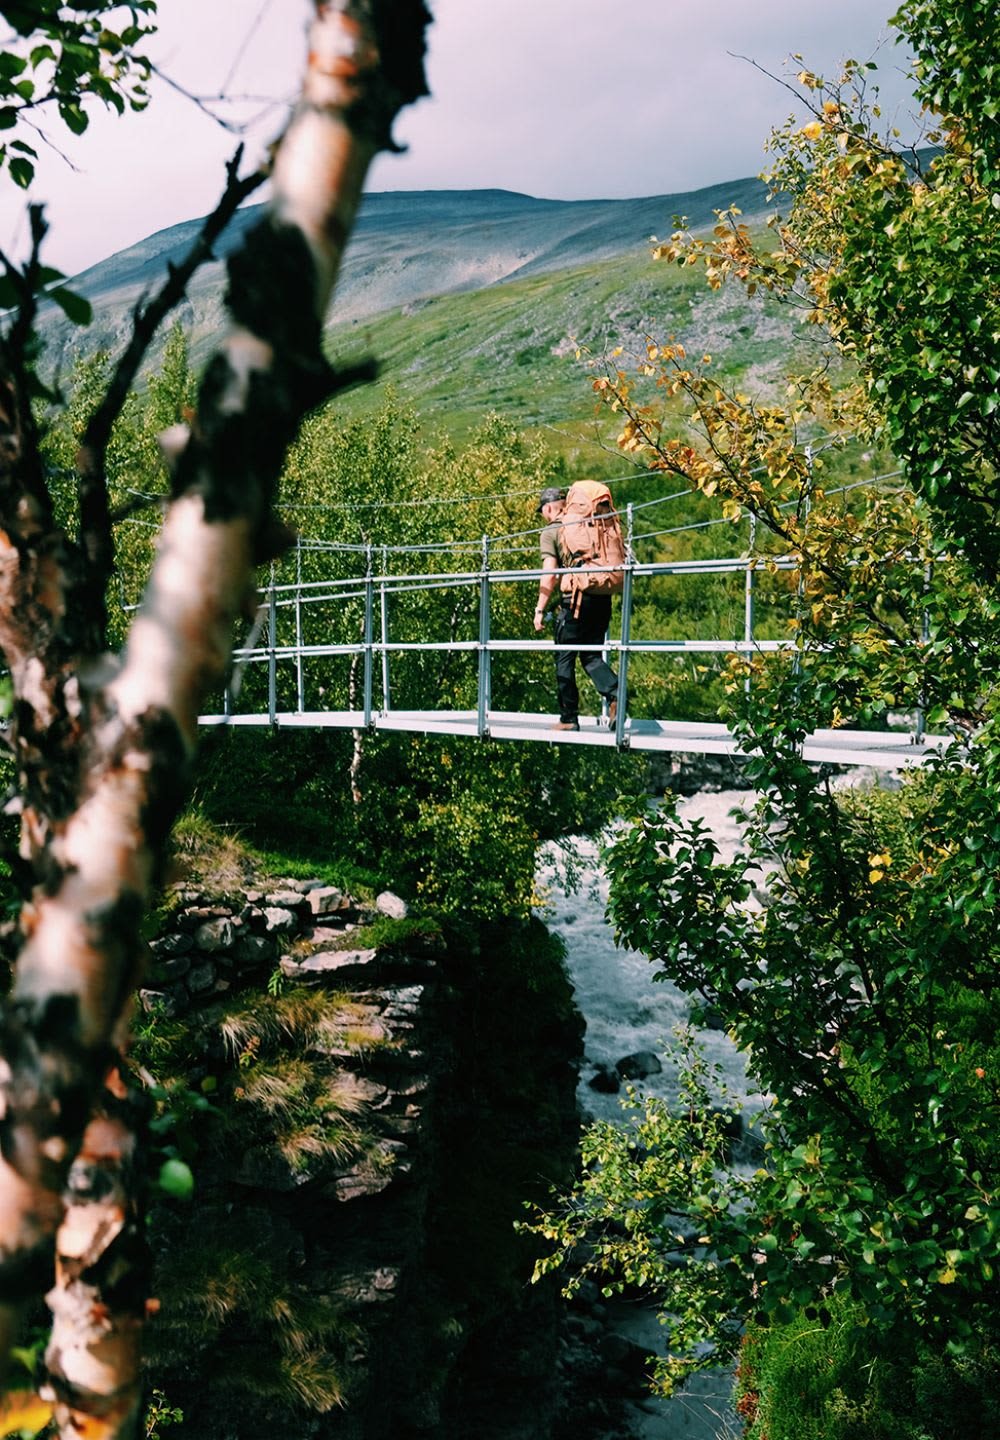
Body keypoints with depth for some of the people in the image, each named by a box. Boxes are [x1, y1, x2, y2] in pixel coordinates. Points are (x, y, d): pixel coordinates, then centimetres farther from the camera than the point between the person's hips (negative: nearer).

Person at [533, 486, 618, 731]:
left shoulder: (550, 532, -1)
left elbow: (549, 575, -10)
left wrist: (540, 609, -8)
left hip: (574, 600, -5)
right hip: (602, 598, 5)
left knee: (565, 659, 6)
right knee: (592, 656, 13)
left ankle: (569, 718, 8)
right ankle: (614, 693, -12)